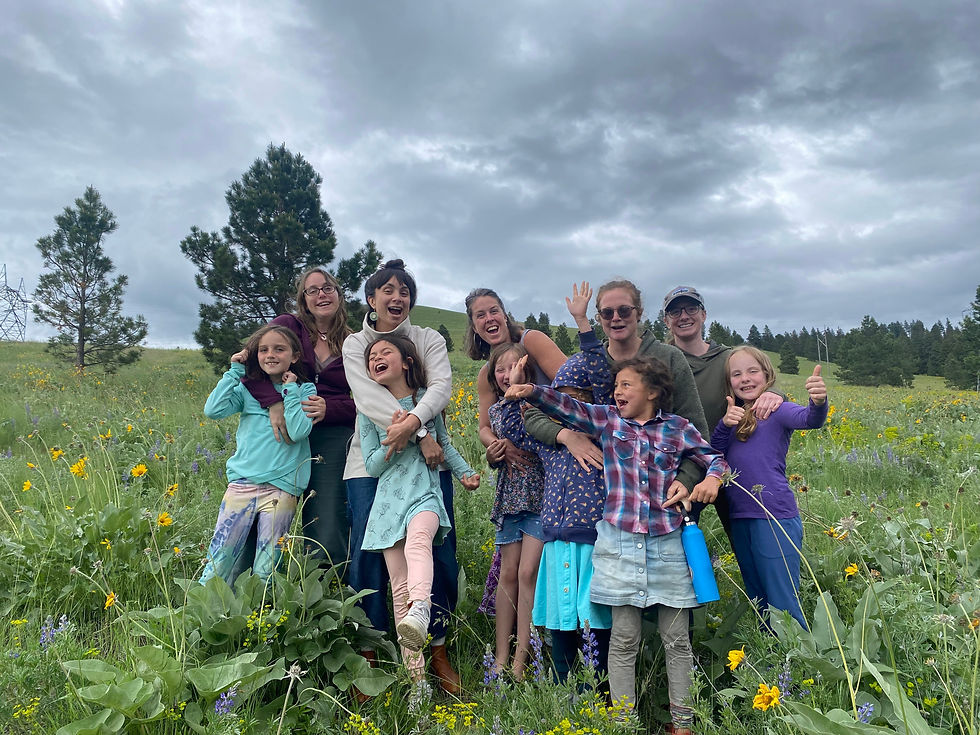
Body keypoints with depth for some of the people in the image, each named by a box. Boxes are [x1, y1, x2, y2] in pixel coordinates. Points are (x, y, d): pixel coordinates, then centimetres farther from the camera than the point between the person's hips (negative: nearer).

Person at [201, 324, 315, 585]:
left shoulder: (304, 390, 5)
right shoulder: (248, 389, 12)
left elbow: (298, 431, -10)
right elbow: (213, 410, -4)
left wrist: (290, 390, -6)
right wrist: (235, 371, 1)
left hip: (281, 488, -2)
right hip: (242, 483, 2)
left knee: (264, 571, 2)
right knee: (218, 563, 0)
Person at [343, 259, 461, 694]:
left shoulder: (429, 340, 11)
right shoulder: (355, 344, 8)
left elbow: (441, 386, -7)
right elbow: (367, 396, -9)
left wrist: (412, 420, -28)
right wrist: (420, 433, -22)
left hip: (426, 461, 1)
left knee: (438, 552, 0)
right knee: (367, 557, -3)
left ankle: (438, 651, 18)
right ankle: (369, 655, 14)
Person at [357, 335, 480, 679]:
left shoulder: (427, 399, 8)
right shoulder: (369, 411, 6)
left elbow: (444, 443, 22)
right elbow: (372, 466, 3)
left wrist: (465, 472, 11)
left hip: (426, 493, -1)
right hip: (390, 499, 1)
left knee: (419, 538, -37)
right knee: (400, 586, -2)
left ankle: (420, 610, -57)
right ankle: (414, 669, 6)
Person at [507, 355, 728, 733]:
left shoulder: (678, 428, 4)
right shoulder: (607, 420, 5)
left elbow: (715, 458, 12)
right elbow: (567, 406, -6)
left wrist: (712, 478, -10)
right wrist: (530, 391, -23)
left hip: (667, 542, 0)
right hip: (619, 541, 0)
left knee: (676, 638, 11)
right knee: (624, 639, 8)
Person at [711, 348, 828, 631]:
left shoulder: (777, 410, -4)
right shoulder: (734, 416, 13)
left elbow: (810, 419, -24)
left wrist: (818, 402, -47)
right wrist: (724, 424, -13)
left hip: (775, 517, -6)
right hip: (740, 519, 7)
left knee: (784, 606, -3)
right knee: (760, 604, 19)